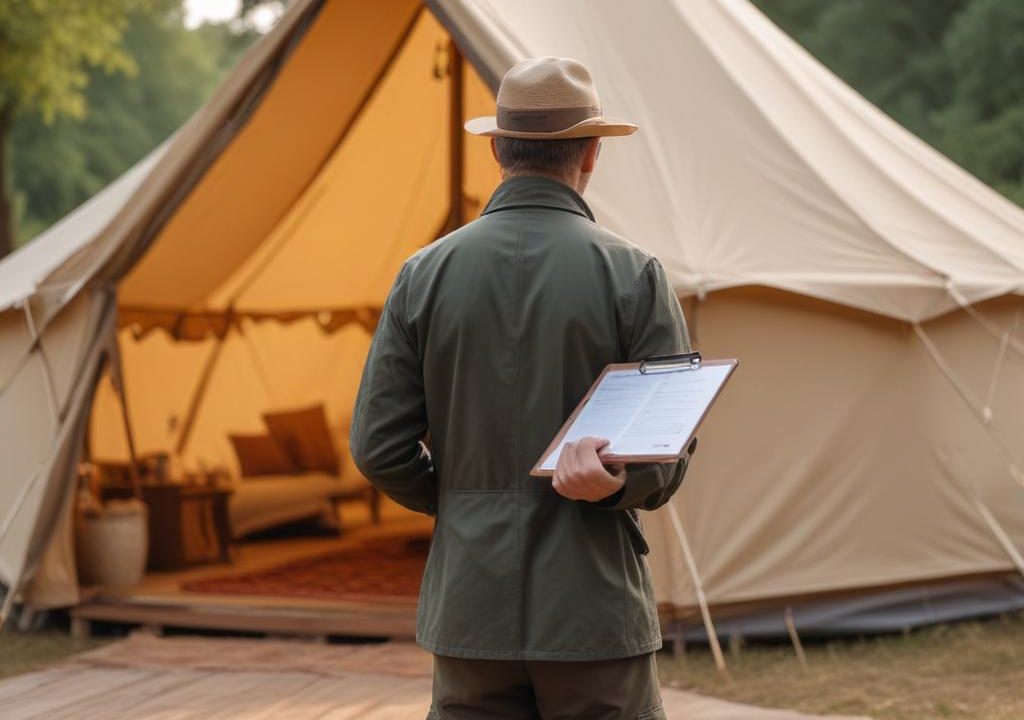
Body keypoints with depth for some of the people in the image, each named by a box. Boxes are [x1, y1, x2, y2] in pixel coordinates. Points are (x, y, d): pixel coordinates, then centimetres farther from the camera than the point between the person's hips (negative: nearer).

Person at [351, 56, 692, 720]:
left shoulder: (426, 274, 1)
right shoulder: (632, 275, -4)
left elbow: (379, 447, 2)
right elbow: (669, 453, -9)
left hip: (470, 608, 3)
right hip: (593, 611, -2)